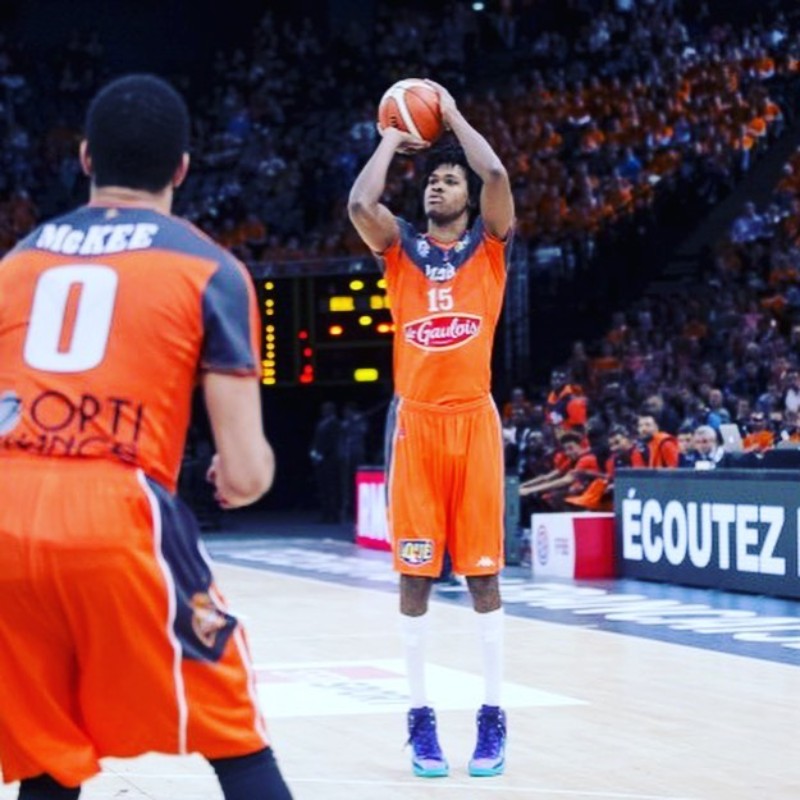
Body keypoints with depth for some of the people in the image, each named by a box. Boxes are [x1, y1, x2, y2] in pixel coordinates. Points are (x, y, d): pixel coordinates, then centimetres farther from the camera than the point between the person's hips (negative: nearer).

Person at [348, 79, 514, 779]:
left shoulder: (490, 245, 7)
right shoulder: (399, 248, 10)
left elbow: (496, 177, -11)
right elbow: (360, 204, -10)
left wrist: (454, 116, 2)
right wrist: (391, 140, 4)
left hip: (474, 419, -1)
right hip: (414, 423, 1)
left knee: (483, 572, 1)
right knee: (415, 573, 1)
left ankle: (493, 716, 6)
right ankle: (420, 717, 6)